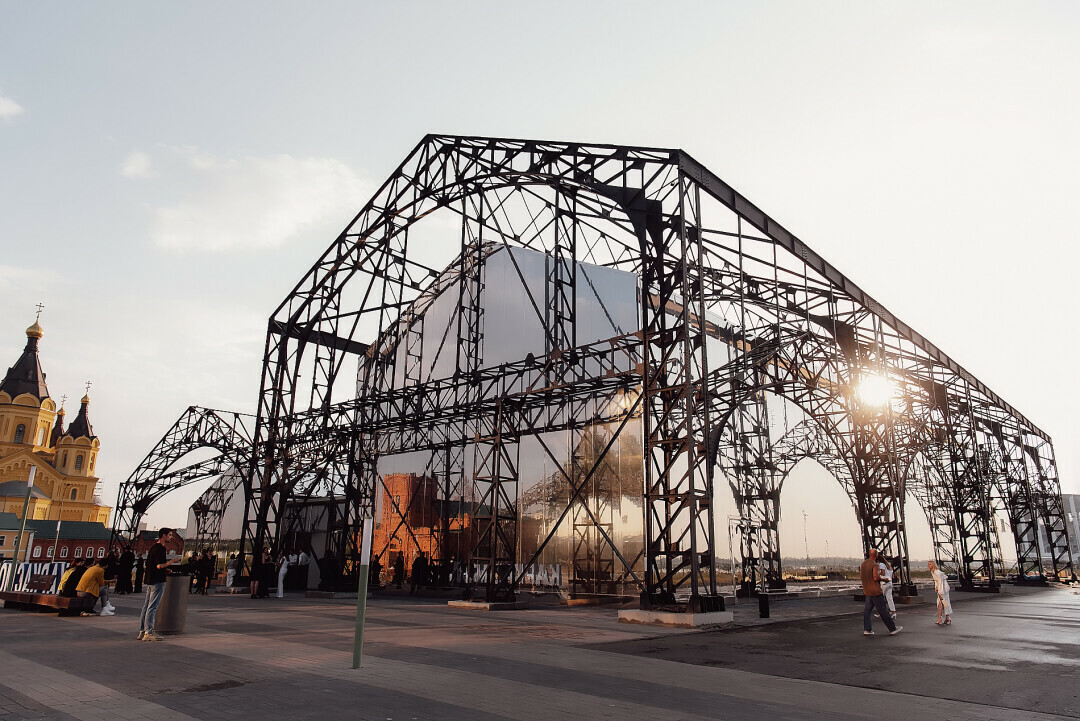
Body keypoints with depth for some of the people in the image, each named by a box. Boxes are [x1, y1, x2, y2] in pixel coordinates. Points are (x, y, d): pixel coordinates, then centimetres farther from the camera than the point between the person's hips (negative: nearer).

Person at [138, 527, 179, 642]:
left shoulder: (153, 547, 16)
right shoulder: (161, 548, -16)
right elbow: (159, 565, -23)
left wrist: (165, 570, 24)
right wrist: (172, 561, -13)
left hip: (150, 580, 10)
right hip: (157, 581, -10)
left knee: (146, 606, 12)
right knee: (152, 607, -7)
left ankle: (142, 632, 17)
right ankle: (149, 633, -5)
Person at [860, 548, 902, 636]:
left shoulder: (863, 564, 8)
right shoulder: (875, 565, -16)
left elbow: (860, 576, 15)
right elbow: (876, 577, -25)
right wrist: (882, 578, -7)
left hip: (867, 591, 7)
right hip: (875, 591, -7)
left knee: (867, 610, 8)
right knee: (883, 611, 1)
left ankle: (867, 630, 6)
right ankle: (893, 629, 11)